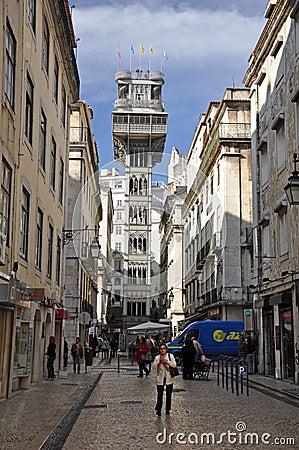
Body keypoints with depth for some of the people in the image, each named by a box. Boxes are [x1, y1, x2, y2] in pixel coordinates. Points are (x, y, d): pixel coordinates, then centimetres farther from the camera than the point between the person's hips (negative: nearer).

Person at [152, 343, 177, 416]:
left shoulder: (170, 356, 0)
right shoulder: (157, 357, 2)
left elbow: (174, 365, -7)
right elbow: (153, 367, -6)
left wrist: (167, 361, -16)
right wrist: (159, 361, -15)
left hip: (169, 378, 0)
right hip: (160, 379, 0)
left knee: (169, 395, 9)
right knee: (159, 395, -6)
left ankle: (168, 410, 22)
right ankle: (158, 411, 0)